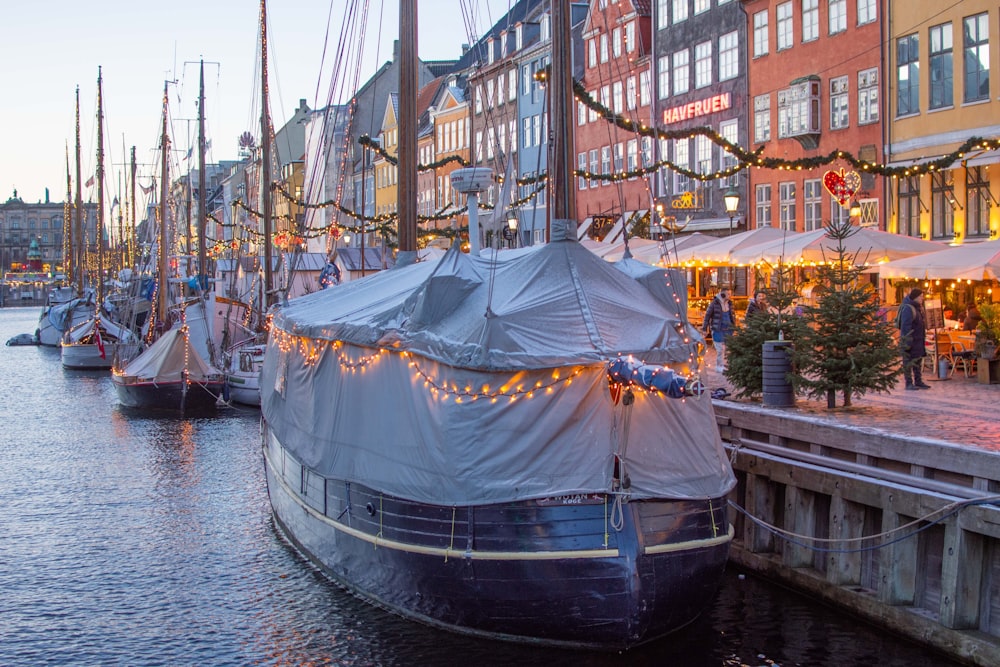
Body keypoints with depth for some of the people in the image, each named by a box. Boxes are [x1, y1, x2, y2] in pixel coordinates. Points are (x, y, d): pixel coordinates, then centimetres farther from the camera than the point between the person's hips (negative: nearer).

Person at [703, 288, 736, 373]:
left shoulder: (729, 303, 7)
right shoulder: (715, 303, -9)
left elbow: (732, 315, 19)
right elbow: (707, 315, -4)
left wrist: (734, 327, 15)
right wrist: (705, 329, -4)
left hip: (728, 329, 5)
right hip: (718, 330, -5)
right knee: (720, 349, -6)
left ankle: (725, 365, 16)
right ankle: (719, 366, 4)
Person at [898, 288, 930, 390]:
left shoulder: (918, 307, 13)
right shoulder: (908, 308, -19)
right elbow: (906, 327, -23)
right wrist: (907, 342, -25)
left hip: (918, 340, 10)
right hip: (910, 340, -10)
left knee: (918, 361, 15)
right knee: (909, 362, -3)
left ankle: (918, 381, 23)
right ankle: (909, 383, 0)